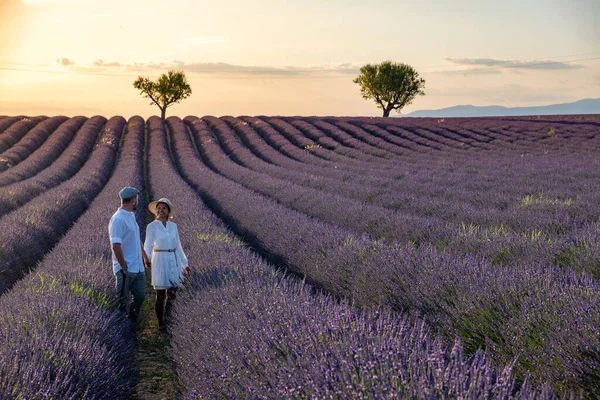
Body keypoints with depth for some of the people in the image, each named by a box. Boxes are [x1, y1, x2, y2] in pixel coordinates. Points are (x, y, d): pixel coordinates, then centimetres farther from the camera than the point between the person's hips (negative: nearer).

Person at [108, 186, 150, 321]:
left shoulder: (131, 216, 13)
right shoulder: (118, 219, -17)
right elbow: (116, 246, -22)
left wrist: (146, 258, 23)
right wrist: (124, 268, -19)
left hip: (139, 268, 9)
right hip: (126, 270, -9)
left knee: (140, 297, 15)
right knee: (122, 302, 1)